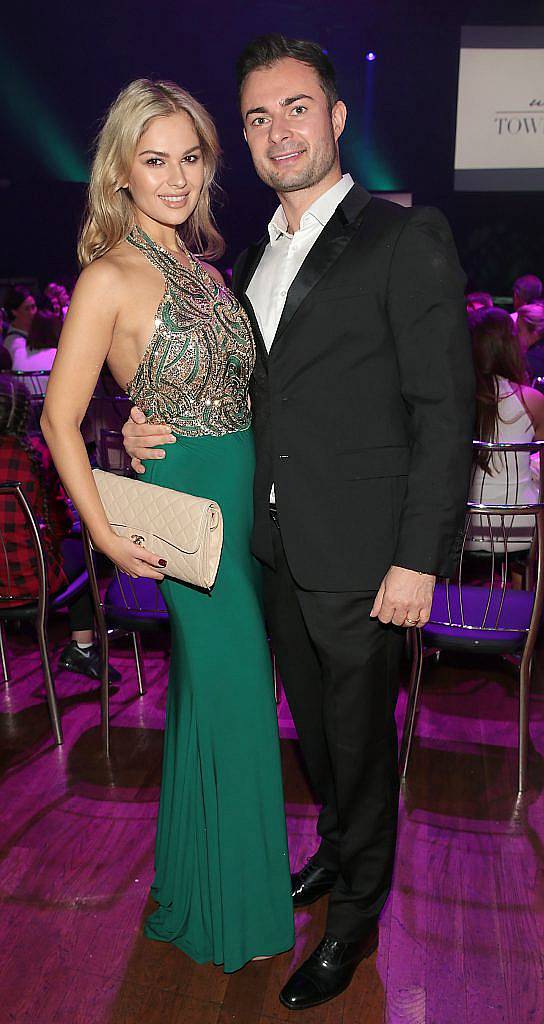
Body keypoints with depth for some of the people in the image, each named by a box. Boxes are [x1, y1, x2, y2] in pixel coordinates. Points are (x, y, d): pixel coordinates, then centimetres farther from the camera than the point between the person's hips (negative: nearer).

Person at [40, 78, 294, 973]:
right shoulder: (111, 277, -12)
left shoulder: (203, 264, 11)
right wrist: (109, 538, -15)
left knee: (221, 694, 18)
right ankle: (231, 908, 27)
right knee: (231, 701, 3)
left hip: (247, 498, 7)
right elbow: (61, 418, -12)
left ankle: (208, 877, 40)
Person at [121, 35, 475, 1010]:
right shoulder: (253, 260, 12)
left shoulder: (407, 239, -10)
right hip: (277, 546, 6)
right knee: (311, 719, 21)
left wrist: (419, 559, -17)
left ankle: (356, 910, 32)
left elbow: (444, 410, -13)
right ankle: (336, 845, 47)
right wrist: (147, 424, 0)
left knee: (359, 732, 10)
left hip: (360, 555, -6)